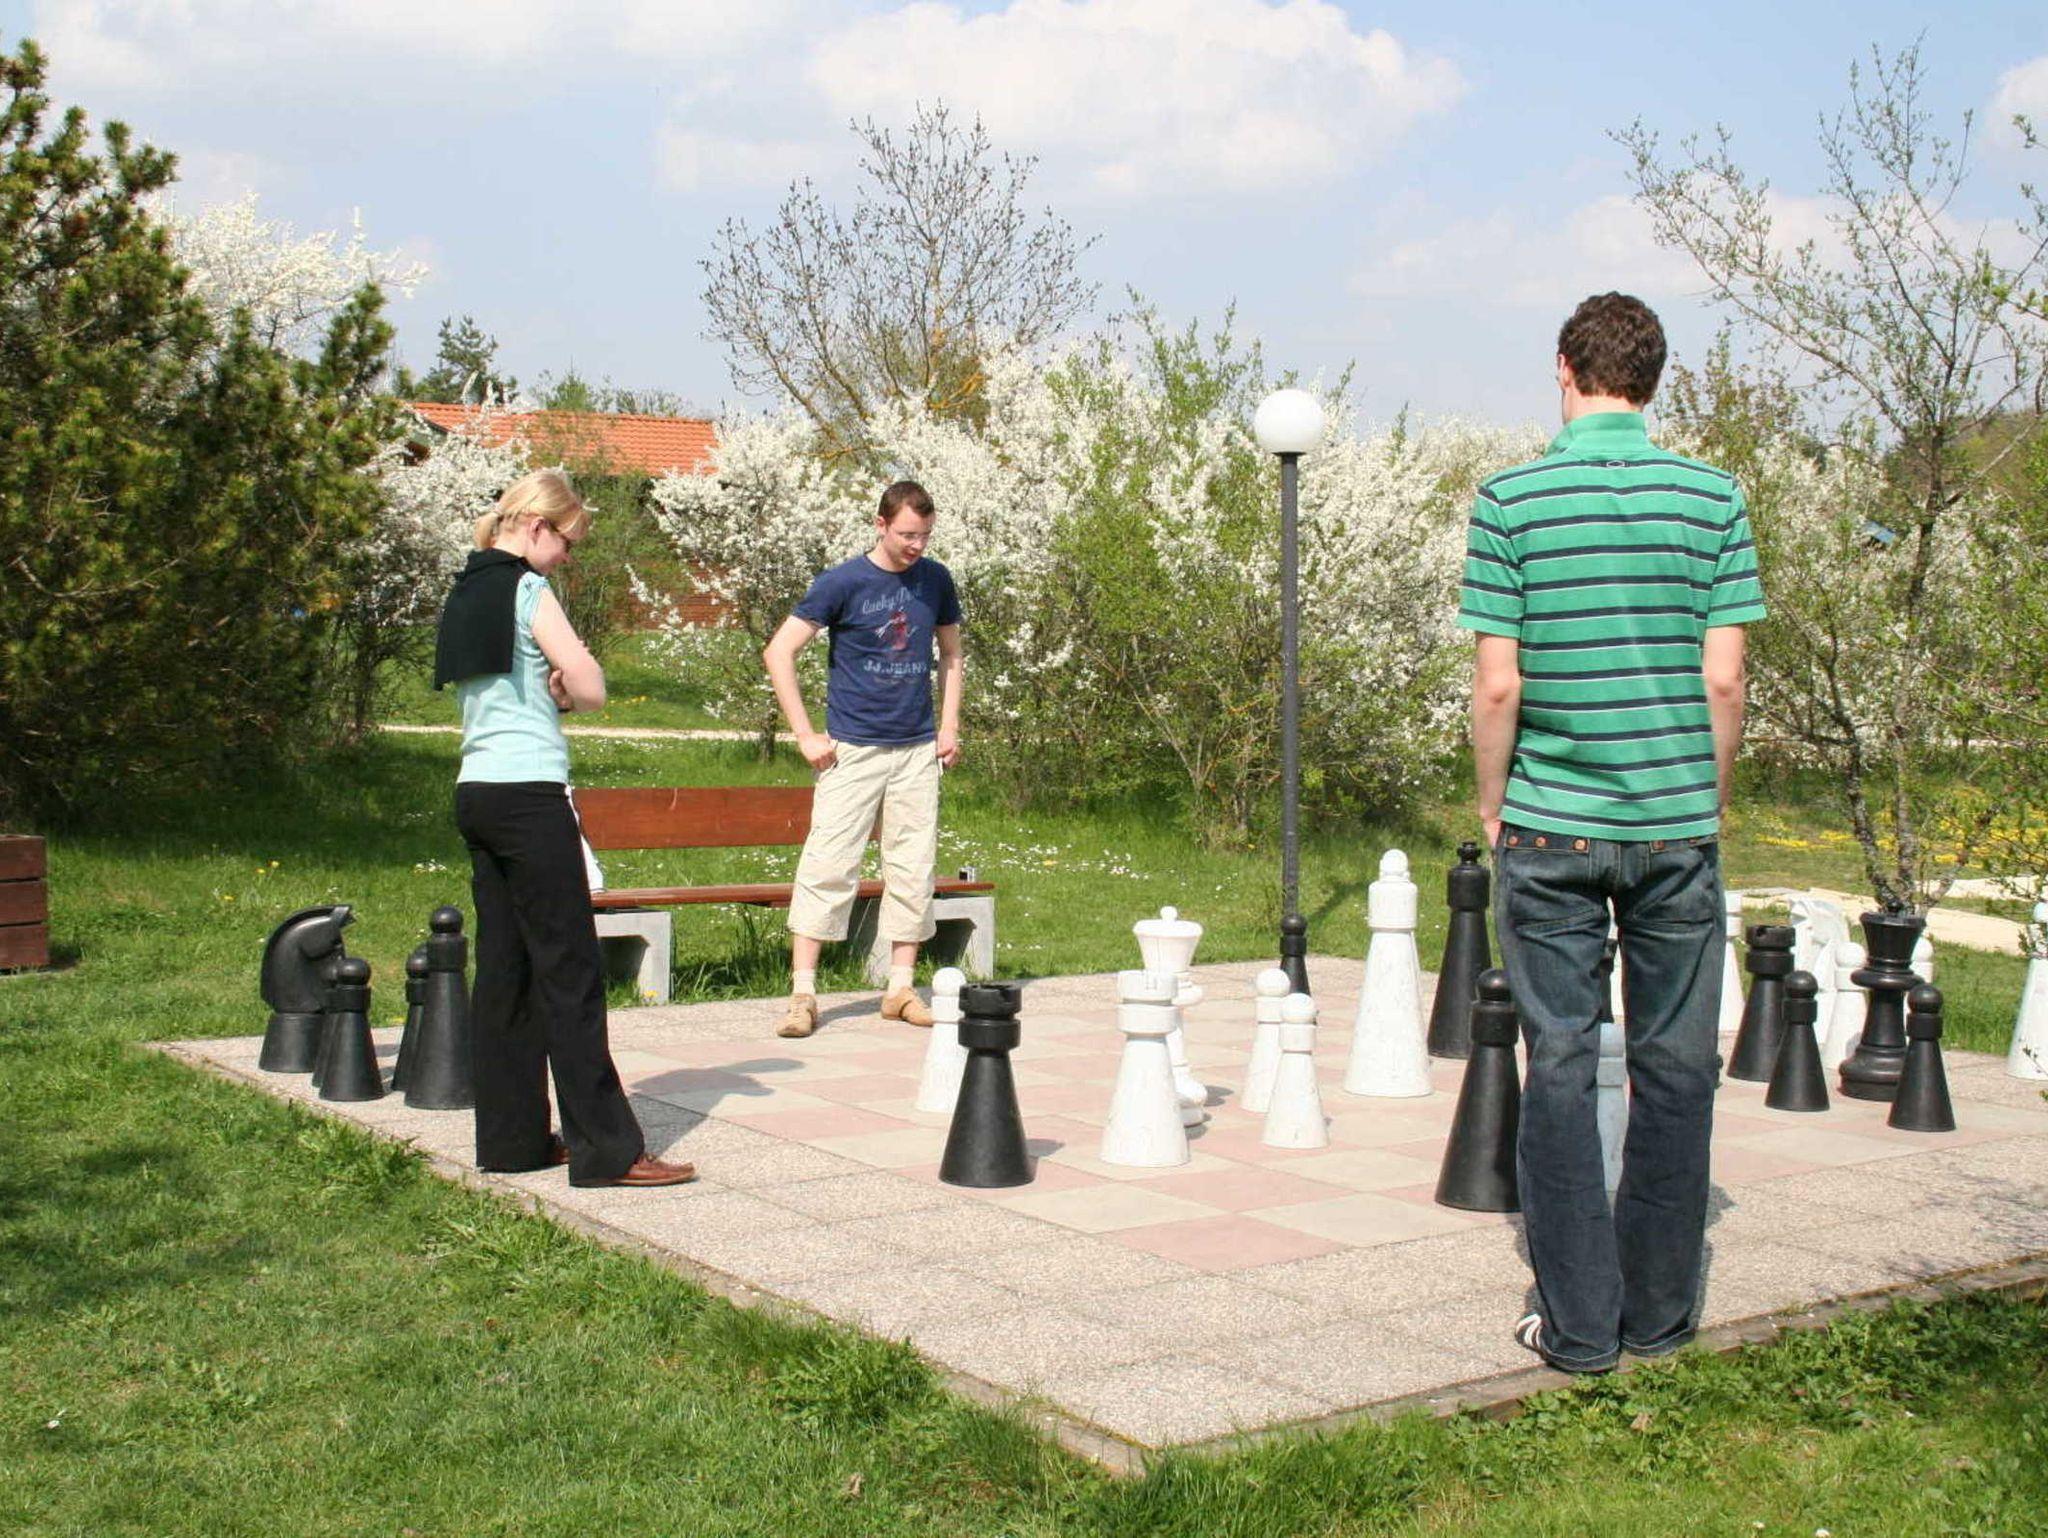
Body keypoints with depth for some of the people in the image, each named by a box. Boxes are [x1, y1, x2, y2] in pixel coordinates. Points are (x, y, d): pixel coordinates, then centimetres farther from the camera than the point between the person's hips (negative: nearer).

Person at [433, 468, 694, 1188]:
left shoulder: (466, 594, 17)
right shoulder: (528, 591, -9)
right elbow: (591, 690, -13)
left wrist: (555, 688, 0)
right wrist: (568, 680, 8)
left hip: (477, 791, 9)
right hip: (529, 794, -9)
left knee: (504, 968, 11)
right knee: (570, 970, -7)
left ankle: (512, 1136, 15)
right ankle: (606, 1149, -6)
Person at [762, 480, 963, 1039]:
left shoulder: (935, 580, 7)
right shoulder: (842, 583, -7)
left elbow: (950, 653, 21)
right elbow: (778, 653, -7)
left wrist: (949, 726, 9)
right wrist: (806, 735, -10)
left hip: (918, 749, 4)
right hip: (853, 748, -4)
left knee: (914, 870, 6)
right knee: (828, 866, -7)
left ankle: (901, 988, 15)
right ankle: (803, 994, -3)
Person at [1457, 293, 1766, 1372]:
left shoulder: (1510, 501, -5)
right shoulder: (1713, 499, 0)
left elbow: (1498, 686, -8)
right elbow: (1722, 680, -2)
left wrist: (1493, 802, 7)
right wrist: (1710, 798, 12)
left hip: (1552, 826, -1)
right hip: (1678, 823, 1)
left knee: (1560, 1063, 6)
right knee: (1675, 1067, 10)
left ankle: (1578, 1323, 10)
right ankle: (1659, 1313, 19)